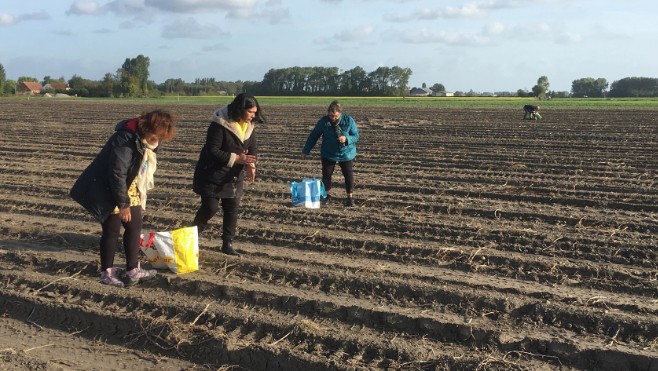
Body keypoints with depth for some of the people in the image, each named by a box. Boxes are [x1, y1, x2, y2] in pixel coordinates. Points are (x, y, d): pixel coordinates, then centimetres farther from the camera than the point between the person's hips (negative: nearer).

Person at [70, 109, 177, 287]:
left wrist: (137, 195, 15)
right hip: (110, 193, -9)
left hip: (130, 191, 9)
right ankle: (107, 272, 16)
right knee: (112, 232, 1)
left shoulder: (145, 139, -1)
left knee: (135, 227, 10)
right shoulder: (126, 140, -29)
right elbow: (117, 175, -28)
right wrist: (123, 204, -23)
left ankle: (133, 270, 19)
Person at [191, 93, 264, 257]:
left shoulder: (249, 125, -1)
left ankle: (227, 244, 16)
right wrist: (236, 158, -30)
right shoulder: (219, 124, -23)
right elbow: (212, 151, -25)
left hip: (234, 176, 6)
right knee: (210, 207, -5)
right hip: (212, 174, -6)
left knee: (232, 208, 6)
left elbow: (253, 148, -1)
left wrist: (250, 165, -22)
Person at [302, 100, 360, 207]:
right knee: (326, 175, 3)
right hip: (328, 154, 1)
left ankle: (350, 198, 15)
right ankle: (327, 196, 23)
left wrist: (346, 139, -29)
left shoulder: (349, 120, -13)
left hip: (346, 154, -1)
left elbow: (356, 136, -7)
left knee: (349, 176, 0)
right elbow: (313, 136, -1)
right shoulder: (323, 121, -12)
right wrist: (306, 150, 2)